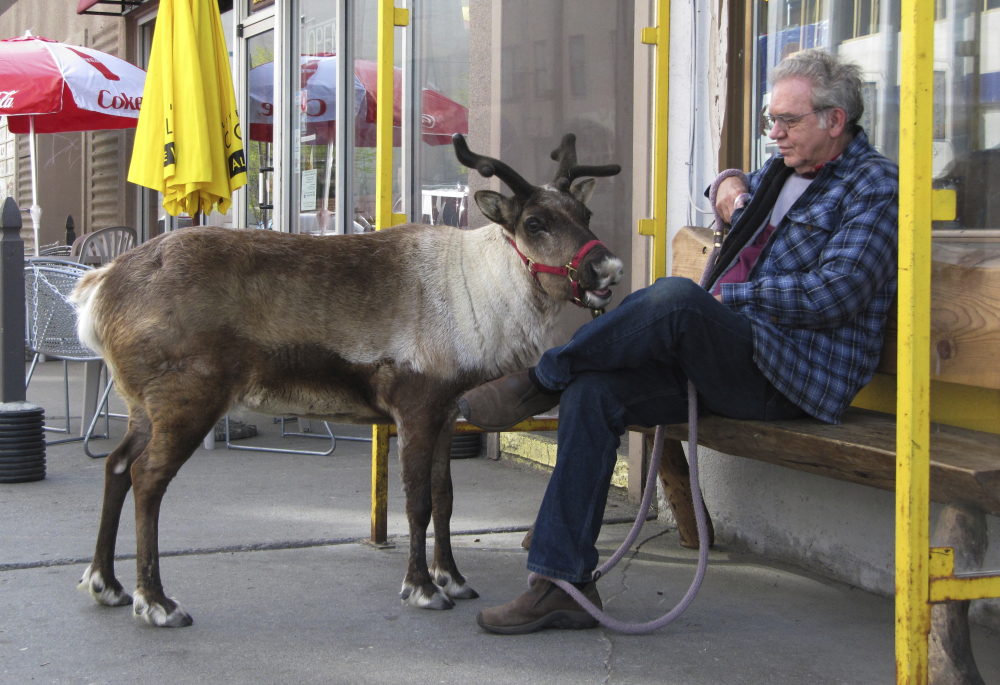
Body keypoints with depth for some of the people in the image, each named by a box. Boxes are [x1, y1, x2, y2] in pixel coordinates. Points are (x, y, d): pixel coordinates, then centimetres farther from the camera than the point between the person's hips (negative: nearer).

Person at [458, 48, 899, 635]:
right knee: (594, 390, -14)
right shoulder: (783, 168, 22)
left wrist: (729, 295, -10)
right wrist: (729, 186, 23)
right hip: (724, 360, 8)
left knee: (675, 296, -34)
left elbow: (831, 296, -17)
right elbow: (738, 191, 48)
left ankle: (542, 382, -13)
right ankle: (564, 584, -13)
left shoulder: (875, 186, -3)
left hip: (792, 375, -8)